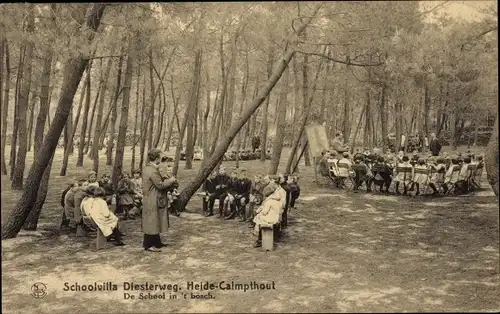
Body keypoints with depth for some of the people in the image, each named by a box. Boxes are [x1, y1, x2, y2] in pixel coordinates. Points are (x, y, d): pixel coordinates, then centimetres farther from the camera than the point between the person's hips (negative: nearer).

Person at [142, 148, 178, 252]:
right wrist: (171, 180, -8)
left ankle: (156, 242, 29)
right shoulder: (153, 171, -23)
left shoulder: (147, 168, 9)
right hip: (153, 201, -10)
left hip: (150, 200, 10)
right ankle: (148, 245, 9)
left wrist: (167, 181, 16)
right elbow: (160, 185, -21)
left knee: (155, 222, 18)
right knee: (152, 222, 0)